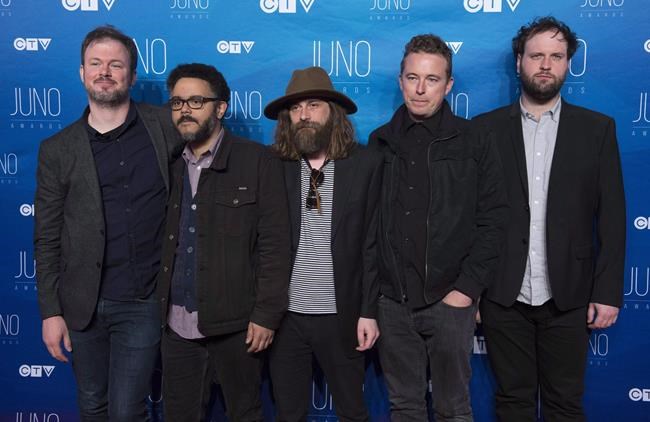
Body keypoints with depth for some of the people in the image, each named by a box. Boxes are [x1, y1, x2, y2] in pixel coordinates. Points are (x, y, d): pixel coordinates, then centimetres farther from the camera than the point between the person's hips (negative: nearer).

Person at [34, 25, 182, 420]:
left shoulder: (164, 126, -2)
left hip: (143, 302, -2)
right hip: (82, 303, 2)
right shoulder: (58, 149, 0)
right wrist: (51, 311, -1)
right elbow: (47, 239, 3)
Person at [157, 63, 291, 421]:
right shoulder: (170, 166, 10)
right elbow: (164, 242, 10)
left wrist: (266, 314, -12)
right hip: (176, 324, 4)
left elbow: (274, 243, -8)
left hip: (235, 324, -4)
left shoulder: (257, 161, -5)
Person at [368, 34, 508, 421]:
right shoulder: (379, 144, 6)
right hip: (392, 301, 2)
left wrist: (467, 288, -10)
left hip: (450, 300, -2)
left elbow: (492, 222, -3)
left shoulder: (475, 146, -1)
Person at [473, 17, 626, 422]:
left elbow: (611, 217, 1)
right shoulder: (487, 128, 2)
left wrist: (608, 291, -3)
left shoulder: (597, 129, 3)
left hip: (568, 296, 0)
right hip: (503, 296, 0)